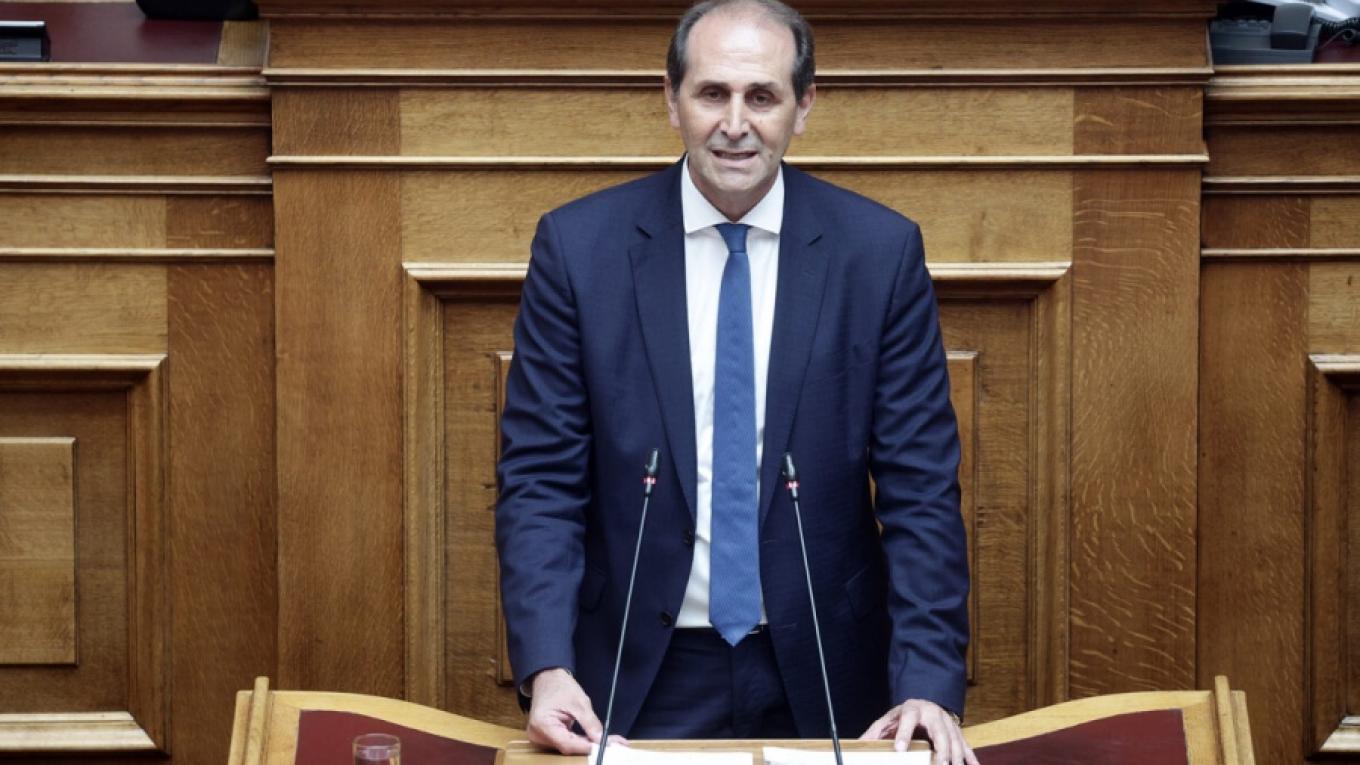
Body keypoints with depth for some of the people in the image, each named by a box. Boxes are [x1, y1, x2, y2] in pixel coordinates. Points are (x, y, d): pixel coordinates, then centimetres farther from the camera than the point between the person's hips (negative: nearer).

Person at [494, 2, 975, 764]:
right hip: (640, 673, 0)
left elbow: (920, 486, -4)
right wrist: (547, 667, -17)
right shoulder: (579, 244, -4)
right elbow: (541, 477, -5)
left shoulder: (881, 250, -4)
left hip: (820, 673, 1)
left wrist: (929, 683, -14)